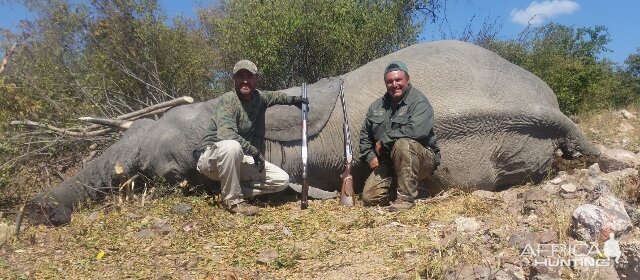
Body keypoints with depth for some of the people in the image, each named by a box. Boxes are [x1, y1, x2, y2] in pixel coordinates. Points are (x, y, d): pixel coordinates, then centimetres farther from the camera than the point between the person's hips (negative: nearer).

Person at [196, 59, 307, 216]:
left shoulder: (259, 98, 1)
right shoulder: (229, 100, -21)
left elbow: (273, 96, 26)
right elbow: (225, 134, -35)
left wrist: (293, 100, 29)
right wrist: (254, 151, -29)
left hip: (237, 161, 7)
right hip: (211, 158, -6)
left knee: (282, 180, -3)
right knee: (231, 146, -42)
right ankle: (232, 200, -22)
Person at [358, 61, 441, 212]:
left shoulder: (419, 102, -14)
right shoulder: (377, 106, 7)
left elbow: (415, 130, -33)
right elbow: (365, 134, 18)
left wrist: (384, 140, -22)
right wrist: (370, 156, 3)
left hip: (421, 162, -5)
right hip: (388, 164, 6)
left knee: (403, 144, -37)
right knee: (370, 197, -11)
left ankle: (405, 198, -26)